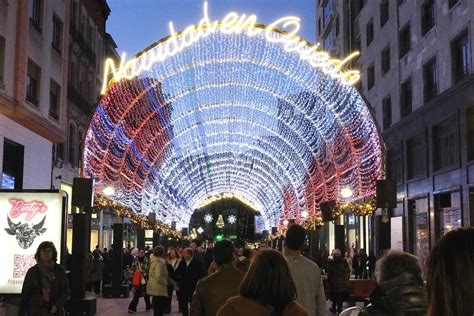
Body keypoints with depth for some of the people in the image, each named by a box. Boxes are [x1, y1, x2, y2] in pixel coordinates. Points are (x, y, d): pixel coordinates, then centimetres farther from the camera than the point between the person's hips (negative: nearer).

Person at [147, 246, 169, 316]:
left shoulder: (154, 260, 11)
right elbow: (158, 276, -28)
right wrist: (165, 283, -14)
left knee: (156, 309, 17)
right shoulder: (159, 262, -18)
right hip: (159, 289, -10)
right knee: (159, 310, -5)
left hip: (154, 288, 10)